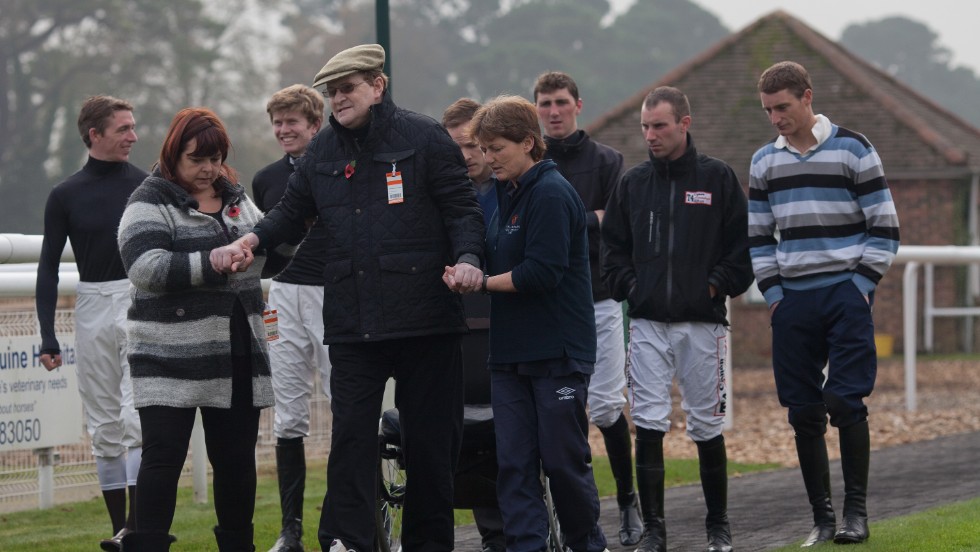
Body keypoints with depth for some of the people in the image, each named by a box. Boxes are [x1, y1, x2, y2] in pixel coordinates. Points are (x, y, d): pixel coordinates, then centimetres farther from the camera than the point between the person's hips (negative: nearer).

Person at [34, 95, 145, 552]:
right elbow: (49, 268, 5)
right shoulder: (66, 196, 3)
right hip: (92, 307, 2)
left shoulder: (149, 188, 2)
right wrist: (48, 337, -1)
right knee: (104, 425, 6)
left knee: (136, 416, -13)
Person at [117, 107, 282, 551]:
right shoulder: (150, 202, -5)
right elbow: (146, 267, -19)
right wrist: (212, 264, -27)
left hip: (236, 355, 6)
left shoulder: (236, 199, 16)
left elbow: (273, 250, 26)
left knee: (236, 458, 11)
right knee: (163, 457, -7)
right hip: (171, 356, -6)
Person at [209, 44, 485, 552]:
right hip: (351, 323, 3)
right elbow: (292, 213, 20)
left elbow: (462, 208, -2)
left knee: (430, 435, 5)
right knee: (351, 432, -6)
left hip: (424, 316, -3)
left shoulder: (423, 138, -1)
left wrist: (467, 257, -20)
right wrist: (253, 239, 0)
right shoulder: (322, 151, 12)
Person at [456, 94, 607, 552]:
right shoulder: (507, 195, 14)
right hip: (510, 351, 8)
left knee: (563, 459, 0)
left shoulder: (551, 193, -12)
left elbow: (542, 272, -19)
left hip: (557, 353, -8)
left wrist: (483, 283, -12)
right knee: (514, 461, 2)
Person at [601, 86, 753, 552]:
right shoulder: (632, 183, 9)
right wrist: (629, 287, 0)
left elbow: (743, 246, 2)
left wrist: (715, 286, -7)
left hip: (702, 322, -2)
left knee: (707, 427, 5)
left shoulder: (718, 178, 1)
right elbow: (612, 249, 13)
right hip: (647, 323, 2)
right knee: (648, 425, -5)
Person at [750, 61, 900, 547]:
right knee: (804, 412, 2)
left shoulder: (852, 149, -2)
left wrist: (862, 284, -9)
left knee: (845, 401, -11)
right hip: (792, 301, 4)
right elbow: (758, 236, 17)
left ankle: (855, 510, 1)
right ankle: (822, 518, 9)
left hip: (845, 295, -4)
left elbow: (884, 226, -1)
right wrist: (772, 292, 5)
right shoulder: (764, 161, 11)